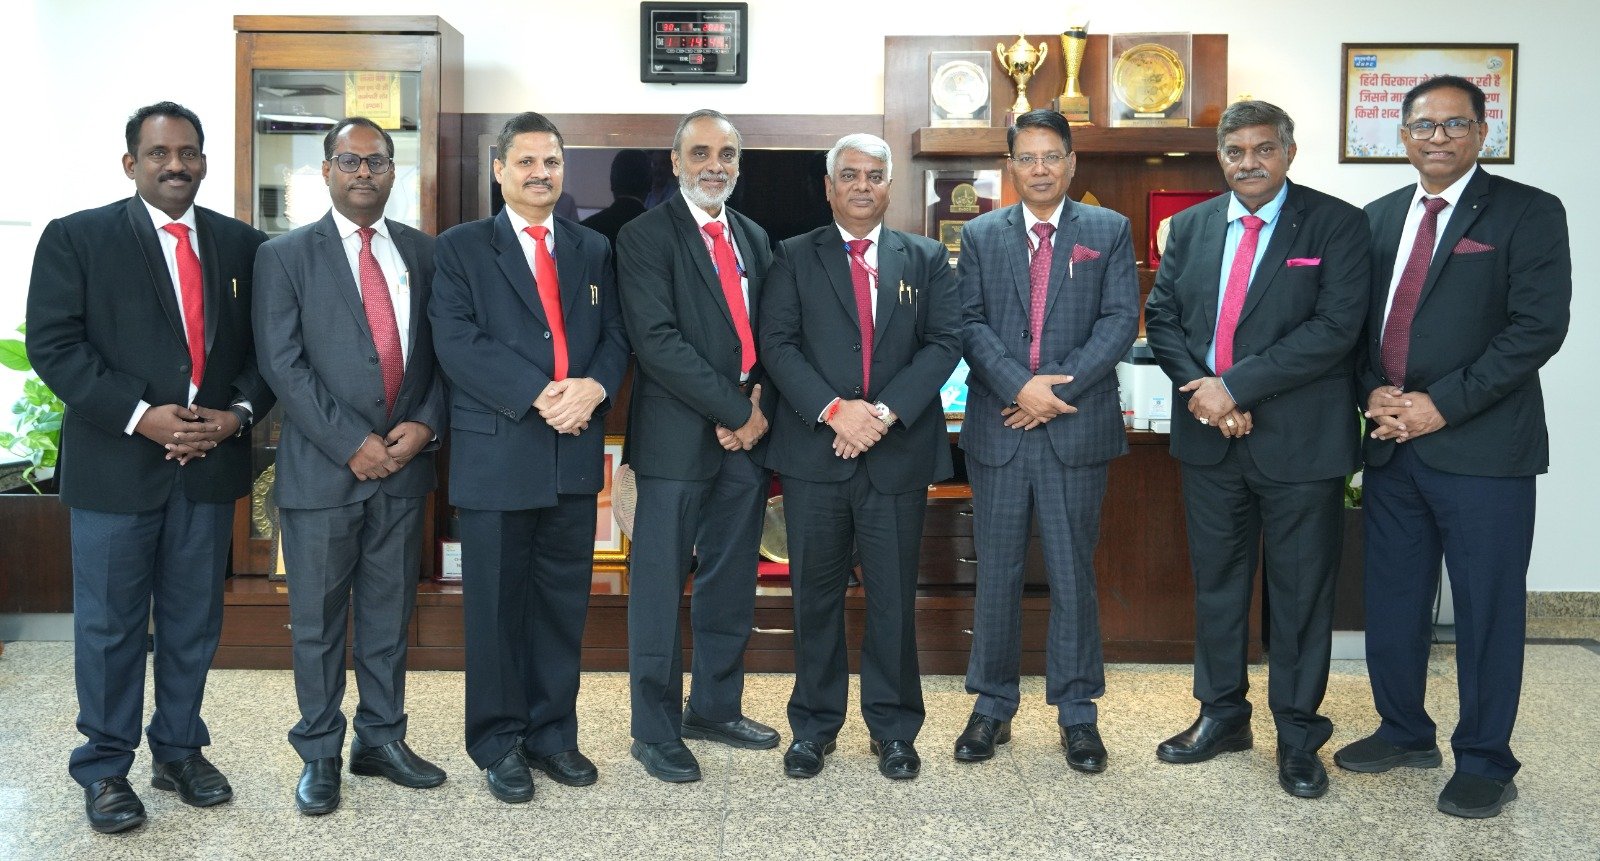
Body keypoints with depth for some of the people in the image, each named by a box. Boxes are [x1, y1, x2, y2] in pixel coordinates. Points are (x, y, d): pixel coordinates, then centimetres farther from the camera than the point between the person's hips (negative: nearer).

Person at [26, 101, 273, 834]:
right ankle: (104, 768, 21)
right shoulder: (76, 237, -2)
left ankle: (180, 750, 28)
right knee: (109, 625, 7)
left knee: (194, 621, 12)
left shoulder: (242, 244, 8)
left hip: (210, 463, 3)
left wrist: (239, 412, -9)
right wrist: (140, 415, -17)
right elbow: (53, 346, -8)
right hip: (115, 463, -3)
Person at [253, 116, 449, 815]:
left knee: (389, 613, 12)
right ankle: (319, 754, 21)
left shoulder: (422, 252, 10)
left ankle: (382, 738, 26)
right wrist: (352, 443, -14)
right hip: (322, 468, -3)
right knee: (317, 620, 7)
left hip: (404, 465, 3)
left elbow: (441, 351, 8)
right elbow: (283, 364, -8)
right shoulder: (285, 256, 0)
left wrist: (426, 423, -8)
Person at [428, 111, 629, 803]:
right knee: (497, 603, 5)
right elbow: (456, 340, -10)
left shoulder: (592, 249, 15)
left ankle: (553, 732, 24)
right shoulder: (460, 248, 2)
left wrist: (594, 387, -12)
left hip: (576, 449, 4)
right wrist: (538, 395, -19)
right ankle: (500, 742, 19)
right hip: (497, 453, -3)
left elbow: (615, 335, 10)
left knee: (564, 600, 10)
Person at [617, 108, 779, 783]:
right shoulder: (645, 237, -5)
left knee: (732, 584, 14)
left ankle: (716, 708, 29)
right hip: (680, 438, -6)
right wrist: (738, 410, -16)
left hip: (746, 432, 6)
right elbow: (658, 342, -15)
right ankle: (656, 731, 14)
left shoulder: (754, 240, 16)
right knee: (660, 588, 2)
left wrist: (762, 407, -4)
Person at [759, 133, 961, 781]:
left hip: (899, 454, 1)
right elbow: (777, 343, -2)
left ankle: (893, 728, 20)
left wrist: (887, 412, -13)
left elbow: (944, 342, 0)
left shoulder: (926, 260, 11)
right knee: (815, 594, 7)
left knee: (894, 598, 6)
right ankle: (813, 725, 21)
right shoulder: (794, 258, 8)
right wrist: (833, 409, -15)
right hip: (815, 453, 0)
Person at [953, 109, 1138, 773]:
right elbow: (970, 323, 0)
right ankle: (992, 707, 20)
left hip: (1077, 427, -1)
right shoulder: (980, 235, 9)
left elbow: (1120, 320, -3)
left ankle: (1077, 711, 18)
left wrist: (1061, 388, -13)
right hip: (998, 428, 1)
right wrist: (1020, 386, -14)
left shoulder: (1109, 231, 6)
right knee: (996, 574, 8)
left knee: (1073, 574, 6)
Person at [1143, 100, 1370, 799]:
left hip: (1299, 440, -4)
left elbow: (1335, 326, -16)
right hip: (1209, 435, 4)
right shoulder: (1191, 226, 8)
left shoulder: (1336, 225, -6)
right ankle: (1221, 715, 30)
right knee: (1216, 582, 14)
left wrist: (1236, 386, -19)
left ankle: (1297, 733, 22)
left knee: (1300, 590, 7)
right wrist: (1199, 389, -11)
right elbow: (1161, 315, 6)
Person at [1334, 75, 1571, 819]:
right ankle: (1405, 732, 31)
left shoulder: (1528, 214, -4)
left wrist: (1442, 404, -16)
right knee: (1392, 599, 13)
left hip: (1482, 447, -5)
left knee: (1487, 609, 3)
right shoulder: (1378, 218, 12)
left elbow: (1539, 327, -12)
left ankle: (1485, 762, 18)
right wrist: (1375, 391, -5)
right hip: (1392, 444, 5)